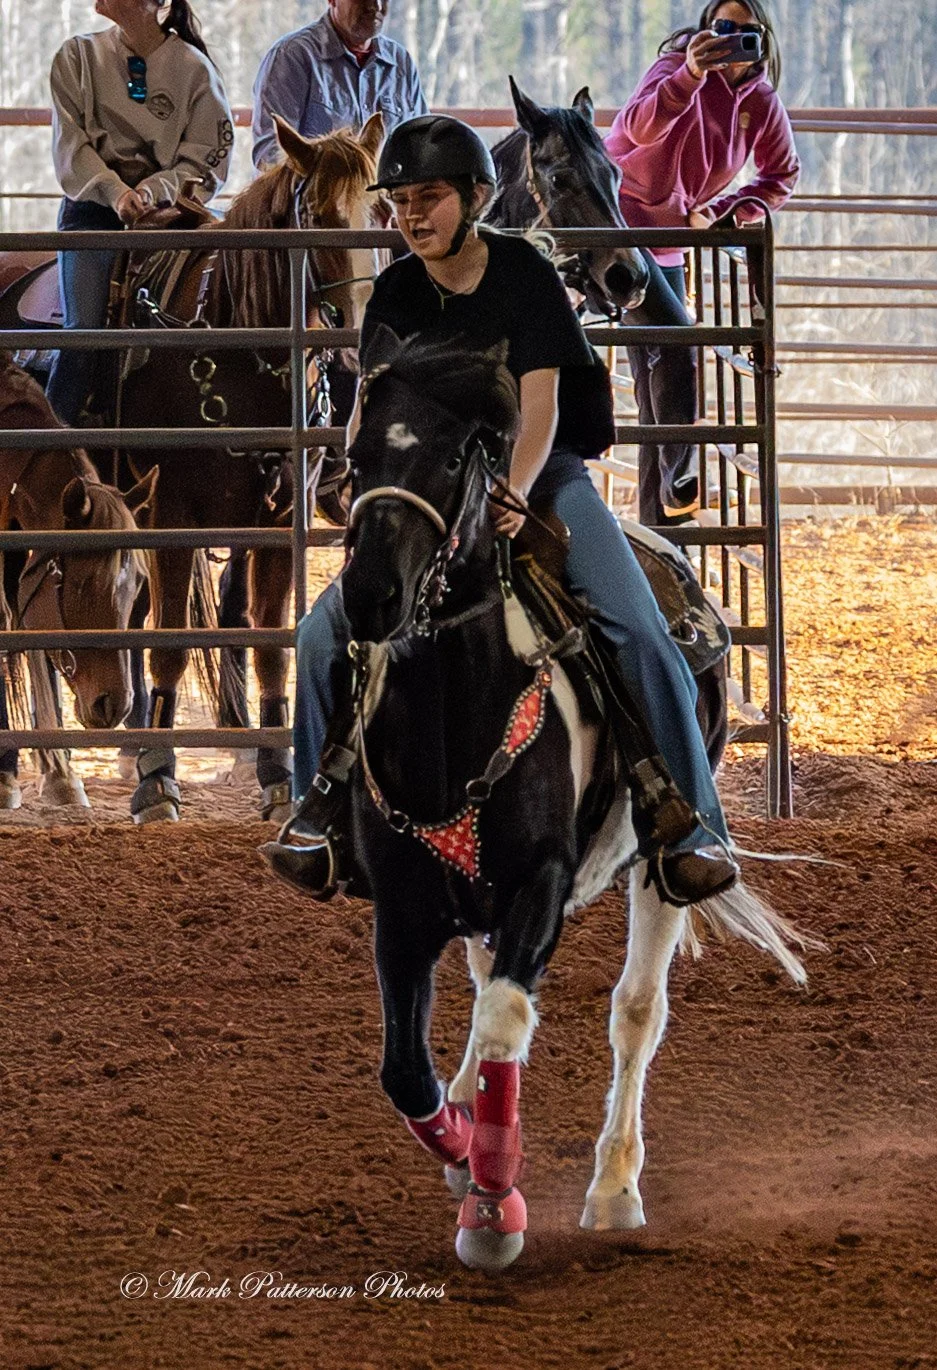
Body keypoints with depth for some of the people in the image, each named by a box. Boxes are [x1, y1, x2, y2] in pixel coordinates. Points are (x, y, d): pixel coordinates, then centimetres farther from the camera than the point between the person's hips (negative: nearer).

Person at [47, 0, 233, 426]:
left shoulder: (194, 68, 3)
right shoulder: (78, 57, 7)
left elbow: (204, 166, 1)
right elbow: (70, 146, -1)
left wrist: (153, 190, -17)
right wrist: (113, 190, -18)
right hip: (92, 209, 0)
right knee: (83, 330, -18)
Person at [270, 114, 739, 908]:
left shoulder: (525, 276, -10)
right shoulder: (396, 295, 1)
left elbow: (540, 408, -18)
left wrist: (513, 496, -36)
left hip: (540, 476, -3)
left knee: (639, 635, -21)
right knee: (325, 633, -11)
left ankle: (692, 826, -15)